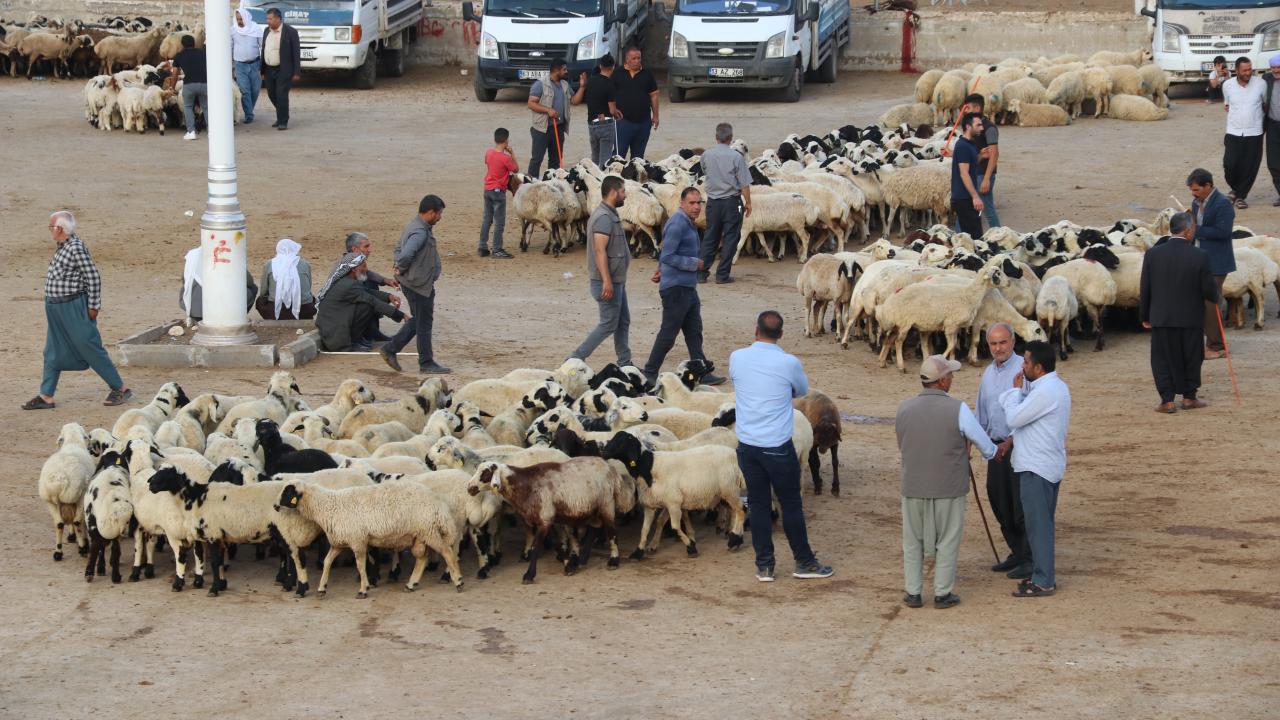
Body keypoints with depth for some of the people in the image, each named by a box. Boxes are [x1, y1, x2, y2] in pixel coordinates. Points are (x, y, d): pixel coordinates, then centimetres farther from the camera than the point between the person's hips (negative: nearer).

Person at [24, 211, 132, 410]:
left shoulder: (76, 248, -19)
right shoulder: (62, 246, 8)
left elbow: (93, 277, -18)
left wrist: (93, 306, -14)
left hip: (73, 308, -9)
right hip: (56, 309, 9)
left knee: (90, 348, -2)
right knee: (53, 352, 11)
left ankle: (120, 388, 7)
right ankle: (46, 397, 16)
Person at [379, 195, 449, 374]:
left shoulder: (413, 226, 11)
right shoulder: (420, 232, -24)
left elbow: (399, 250, 19)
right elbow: (406, 254, -36)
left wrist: (399, 266, 4)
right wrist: (401, 269, -17)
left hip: (412, 284, 10)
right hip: (420, 285, -10)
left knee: (419, 321, 19)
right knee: (424, 323, 2)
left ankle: (390, 349, 20)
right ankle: (426, 363, 11)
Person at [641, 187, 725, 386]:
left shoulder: (687, 223, 14)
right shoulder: (677, 224, -18)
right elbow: (668, 257, -22)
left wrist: (661, 270, 29)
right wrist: (694, 263, -16)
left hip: (688, 287, 10)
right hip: (676, 288, -10)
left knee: (694, 332, 10)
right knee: (668, 333, -2)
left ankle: (702, 374, 12)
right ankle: (650, 373, 7)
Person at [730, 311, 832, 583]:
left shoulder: (737, 358, -4)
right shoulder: (789, 363, -12)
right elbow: (802, 390, 8)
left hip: (747, 445, 3)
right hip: (778, 447, -3)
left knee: (757, 504, 11)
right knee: (791, 504, 9)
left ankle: (764, 565, 14)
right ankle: (804, 562, 18)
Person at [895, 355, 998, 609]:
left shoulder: (905, 409, -4)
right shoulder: (957, 409, -14)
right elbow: (981, 440, -2)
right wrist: (994, 453, 21)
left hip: (913, 487, 3)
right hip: (949, 488, -3)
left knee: (913, 541, 15)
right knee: (947, 541, 10)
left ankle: (913, 593, 18)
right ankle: (942, 594, 14)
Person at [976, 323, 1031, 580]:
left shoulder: (1023, 369, -13)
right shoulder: (988, 372, 12)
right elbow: (982, 413, 22)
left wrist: (1009, 442, -20)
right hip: (997, 447, 8)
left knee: (1021, 504, -5)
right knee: (999, 502, 12)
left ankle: (1031, 559, 3)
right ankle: (1017, 553, 24)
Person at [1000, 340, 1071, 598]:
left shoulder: (1044, 393, -22)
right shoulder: (1057, 386, 12)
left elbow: (1013, 418, -18)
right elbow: (1022, 416, 13)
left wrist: (1016, 390, -6)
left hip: (1036, 468, -10)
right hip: (1050, 465, 10)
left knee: (1038, 524, -5)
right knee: (1042, 523, 17)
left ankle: (1043, 582, -2)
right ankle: (1043, 575, 24)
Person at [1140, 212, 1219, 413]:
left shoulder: (1153, 254, -8)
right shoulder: (1199, 257, -14)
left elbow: (1144, 289, -2)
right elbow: (1209, 290, -9)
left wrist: (1144, 316, 9)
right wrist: (1214, 298, 15)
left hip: (1161, 318, 1)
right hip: (1191, 319, -1)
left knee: (1163, 360, 9)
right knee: (1191, 359, 15)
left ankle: (1167, 401, 5)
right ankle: (1189, 397, 22)